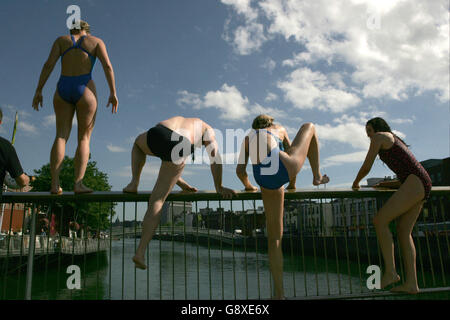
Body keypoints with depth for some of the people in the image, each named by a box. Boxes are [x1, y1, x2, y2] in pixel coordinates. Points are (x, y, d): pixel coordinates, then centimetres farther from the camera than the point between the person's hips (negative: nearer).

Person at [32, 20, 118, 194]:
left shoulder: (61, 40, 16)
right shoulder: (96, 41, 11)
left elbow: (48, 64, 4)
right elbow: (108, 66, -3)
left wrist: (38, 91, 2)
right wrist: (113, 93, -5)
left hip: (62, 90, 2)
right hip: (85, 89, -2)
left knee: (61, 136, 1)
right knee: (84, 138, 0)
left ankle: (54, 184, -11)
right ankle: (78, 183, -13)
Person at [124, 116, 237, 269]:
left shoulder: (174, 121, 43)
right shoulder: (206, 129, 32)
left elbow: (166, 162, 41)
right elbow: (215, 157, 17)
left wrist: (182, 184, 41)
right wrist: (219, 187, 21)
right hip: (177, 150, -3)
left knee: (138, 142, 42)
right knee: (157, 200, 6)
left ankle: (134, 182, 26)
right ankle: (140, 253, 3)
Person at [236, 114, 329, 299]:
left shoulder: (248, 137, 33)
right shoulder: (279, 129, 33)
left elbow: (240, 170, 24)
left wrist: (248, 186, 43)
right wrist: (292, 184, 50)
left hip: (264, 180, 1)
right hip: (284, 167, -1)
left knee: (274, 237, 16)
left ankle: (279, 294, 16)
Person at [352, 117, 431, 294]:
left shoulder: (380, 136, 5)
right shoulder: (396, 142, 32)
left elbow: (366, 167, 1)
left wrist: (356, 182, 17)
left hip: (415, 183, -10)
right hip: (422, 186, 10)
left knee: (379, 220, -13)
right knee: (403, 232, 4)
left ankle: (390, 272, -13)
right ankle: (411, 283, 2)